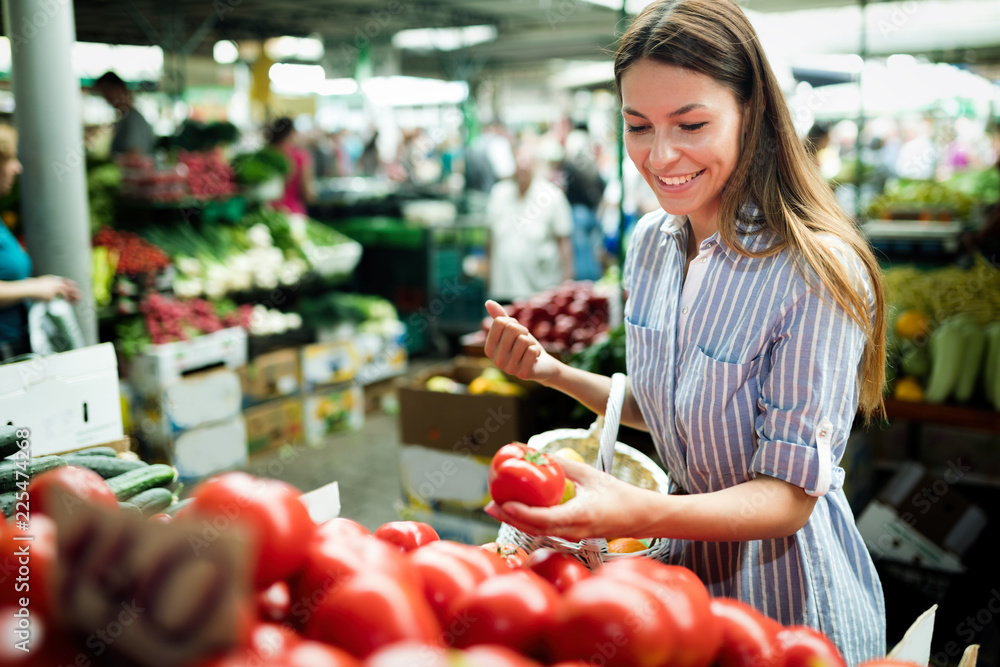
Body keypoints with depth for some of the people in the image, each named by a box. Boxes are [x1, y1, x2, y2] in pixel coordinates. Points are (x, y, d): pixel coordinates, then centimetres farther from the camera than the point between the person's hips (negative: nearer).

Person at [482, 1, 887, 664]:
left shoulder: (819, 273, -26)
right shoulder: (651, 241, -5)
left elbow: (790, 495, -25)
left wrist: (644, 514, -41)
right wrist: (552, 371, -6)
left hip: (789, 592, -6)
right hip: (686, 560, 6)